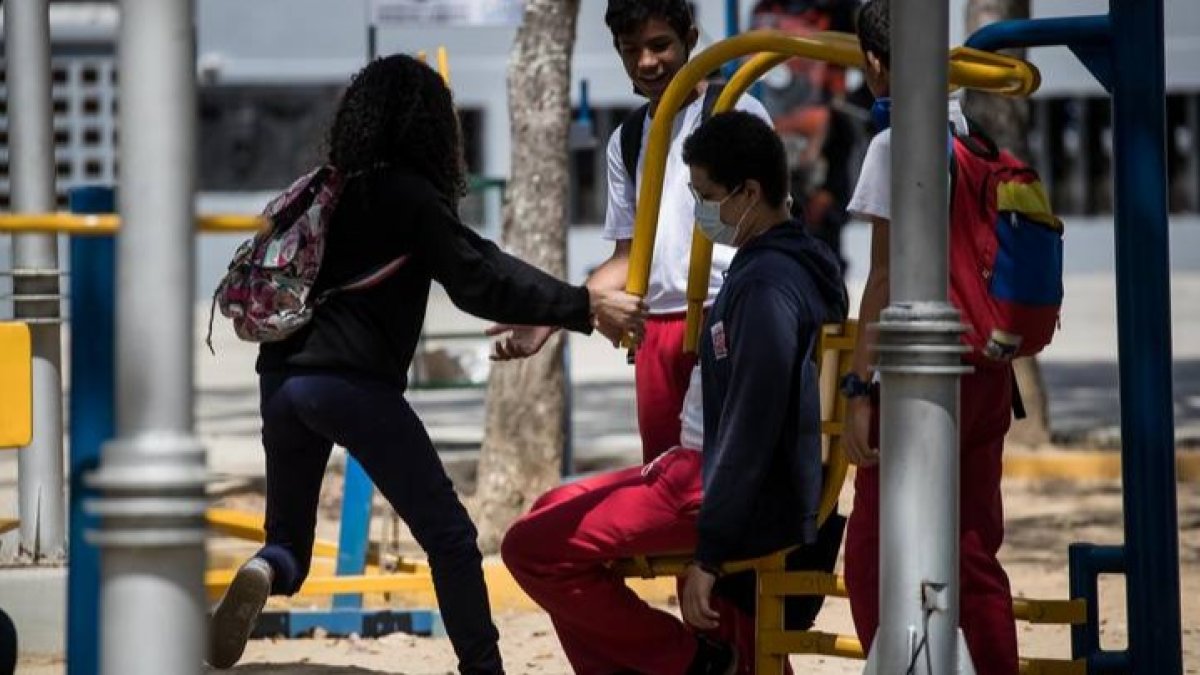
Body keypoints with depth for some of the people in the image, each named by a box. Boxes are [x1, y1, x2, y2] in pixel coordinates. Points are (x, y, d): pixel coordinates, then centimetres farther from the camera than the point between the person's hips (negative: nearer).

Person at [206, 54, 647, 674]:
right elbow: (477, 283, -11)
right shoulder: (408, 195, -3)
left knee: (289, 543, 15)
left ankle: (264, 574, -19)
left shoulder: (331, 188, 20)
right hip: (354, 383, -7)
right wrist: (584, 307, -11)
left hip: (283, 378, 7)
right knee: (449, 536, 3)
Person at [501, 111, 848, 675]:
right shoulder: (778, 264, 12)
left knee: (533, 546, -15)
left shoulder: (768, 284, -21)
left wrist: (709, 556, -23)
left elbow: (754, 427, -24)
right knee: (554, 512, 22)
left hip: (732, 495, -11)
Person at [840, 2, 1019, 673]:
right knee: (975, 552, 12)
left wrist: (858, 387, -12)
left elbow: (887, 278, -13)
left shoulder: (896, 144, -10)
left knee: (874, 557, -2)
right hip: (988, 369, 7)